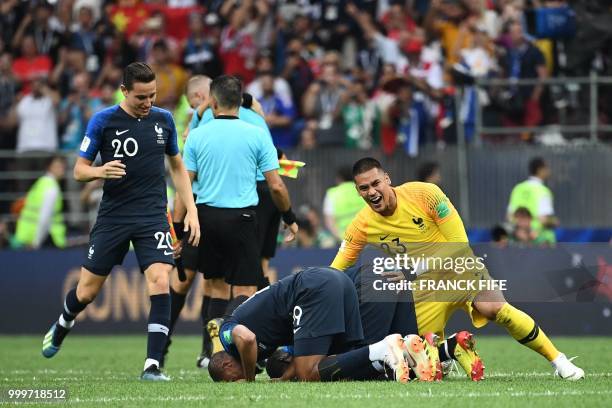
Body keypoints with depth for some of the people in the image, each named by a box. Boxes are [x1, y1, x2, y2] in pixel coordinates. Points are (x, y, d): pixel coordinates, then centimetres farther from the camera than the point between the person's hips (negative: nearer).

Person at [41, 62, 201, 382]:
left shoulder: (163, 119, 4)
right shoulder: (103, 121, -5)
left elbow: (177, 166, 17)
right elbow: (79, 170, -2)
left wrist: (191, 211, 9)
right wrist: (100, 172, -25)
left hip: (153, 217, 1)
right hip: (113, 217, -1)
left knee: (160, 282, -18)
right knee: (86, 291, 6)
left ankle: (152, 365, -15)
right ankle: (61, 328, 41)